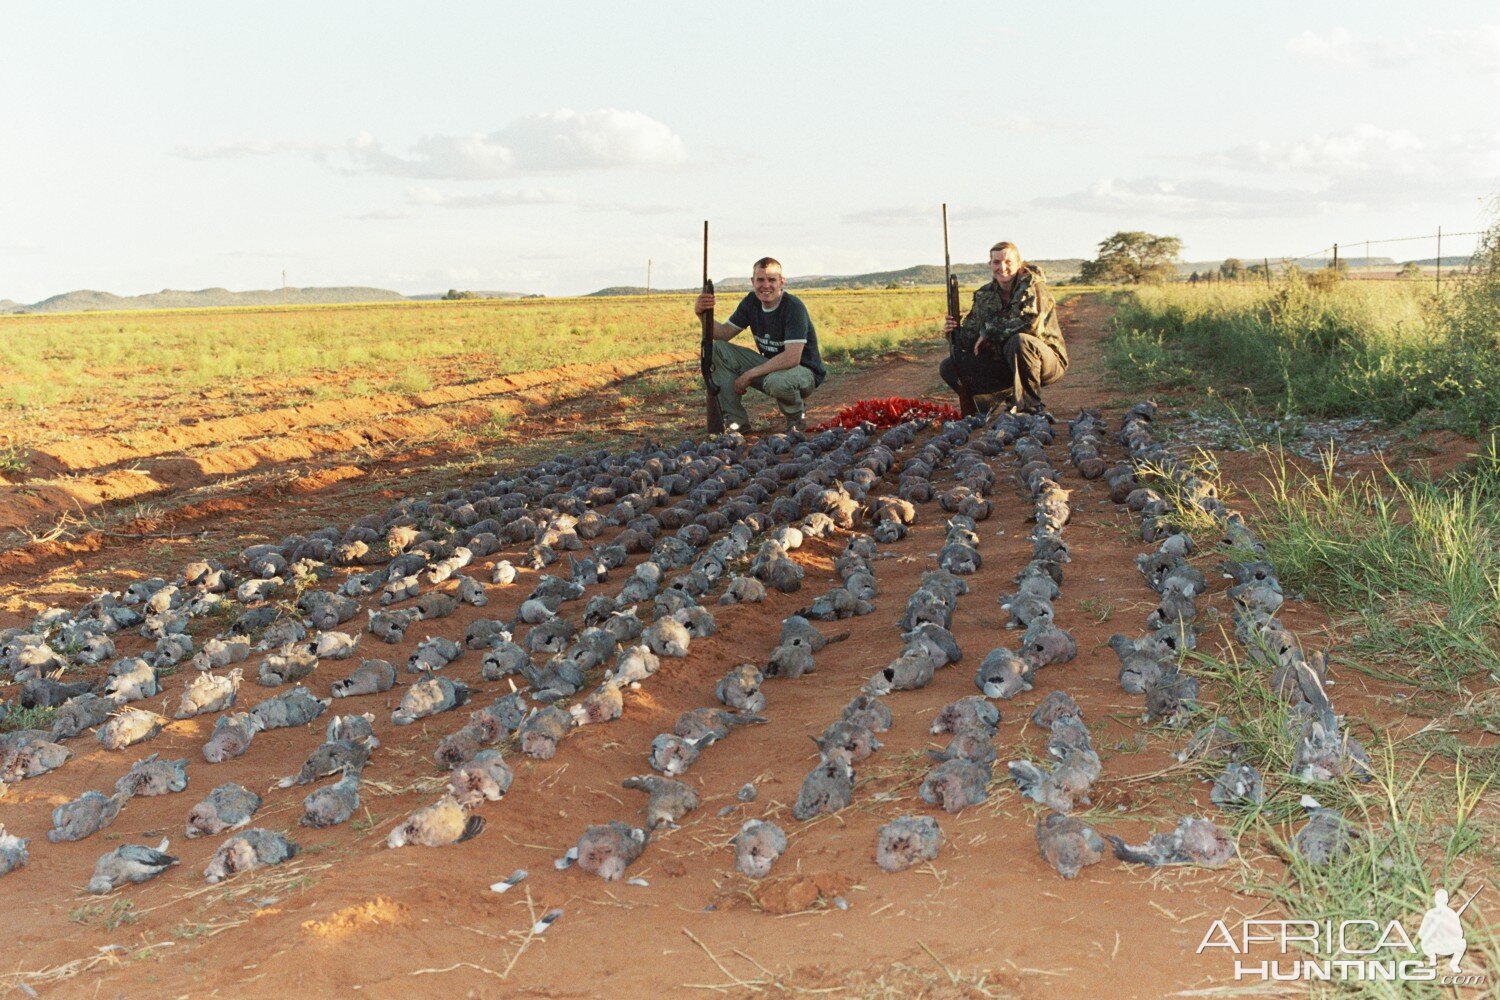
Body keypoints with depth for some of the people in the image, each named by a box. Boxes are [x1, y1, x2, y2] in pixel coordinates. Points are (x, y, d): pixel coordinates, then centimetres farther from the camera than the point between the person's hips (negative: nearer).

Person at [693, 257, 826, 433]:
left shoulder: (794, 307, -23)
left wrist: (750, 374, -29)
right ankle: (737, 421, -6)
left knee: (776, 380, -43)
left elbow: (792, 358, -32)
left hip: (804, 371, -7)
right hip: (770, 366, 7)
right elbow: (724, 333, 1)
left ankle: (797, 417, -6)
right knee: (718, 349, -9)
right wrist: (703, 314, -20)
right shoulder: (751, 302, -1)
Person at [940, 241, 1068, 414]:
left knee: (1019, 341, -39)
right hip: (1004, 364, 6)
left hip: (1047, 361, -6)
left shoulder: (1032, 284, -14)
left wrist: (989, 331, -23)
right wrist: (954, 331, -16)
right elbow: (972, 338, 7)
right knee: (948, 368, -1)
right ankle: (1009, 395, 7)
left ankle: (1031, 406, -20)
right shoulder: (984, 295, 2)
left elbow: (1033, 323, -32)